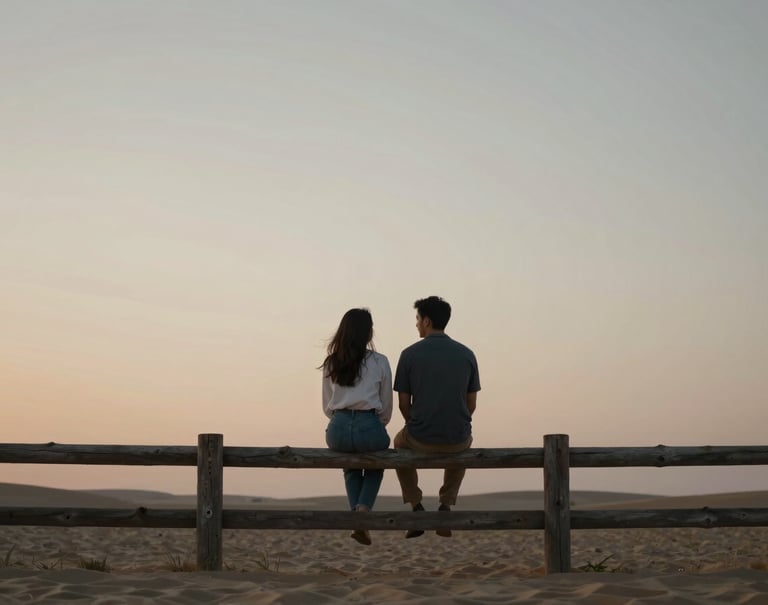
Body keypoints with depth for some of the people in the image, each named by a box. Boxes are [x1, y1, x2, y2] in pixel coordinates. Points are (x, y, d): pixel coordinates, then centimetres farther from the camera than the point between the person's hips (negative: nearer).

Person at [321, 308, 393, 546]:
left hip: (338, 428, 3)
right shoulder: (379, 363, 1)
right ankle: (363, 508, 4)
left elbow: (327, 407, 15)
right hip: (369, 427, -2)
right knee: (375, 466, 30)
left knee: (351, 468, 34)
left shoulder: (331, 364, 10)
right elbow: (386, 408, 6)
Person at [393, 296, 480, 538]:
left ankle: (416, 507, 25)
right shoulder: (467, 355, 2)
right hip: (457, 438, 2)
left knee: (400, 442, 35)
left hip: (420, 439, -2)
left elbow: (403, 404, 0)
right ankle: (446, 506, 24)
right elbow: (471, 404, 7)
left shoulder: (409, 355, -5)